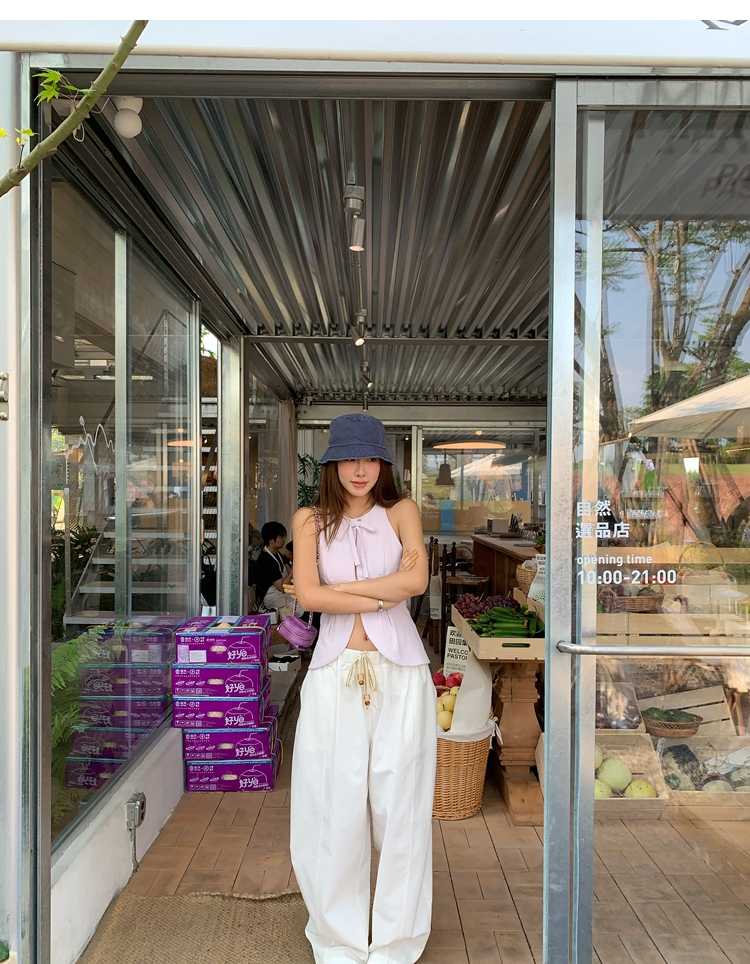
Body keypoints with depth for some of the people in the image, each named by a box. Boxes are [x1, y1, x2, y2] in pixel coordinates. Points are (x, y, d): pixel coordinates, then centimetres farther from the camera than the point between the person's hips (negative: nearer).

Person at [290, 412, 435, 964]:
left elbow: (416, 580, -11)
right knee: (336, 802, 7)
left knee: (399, 800, 8)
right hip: (336, 670, 0)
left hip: (400, 670, 0)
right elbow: (308, 596, -8)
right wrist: (382, 597, -9)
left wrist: (339, 587, -9)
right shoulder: (312, 520, 5)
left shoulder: (401, 512, 5)